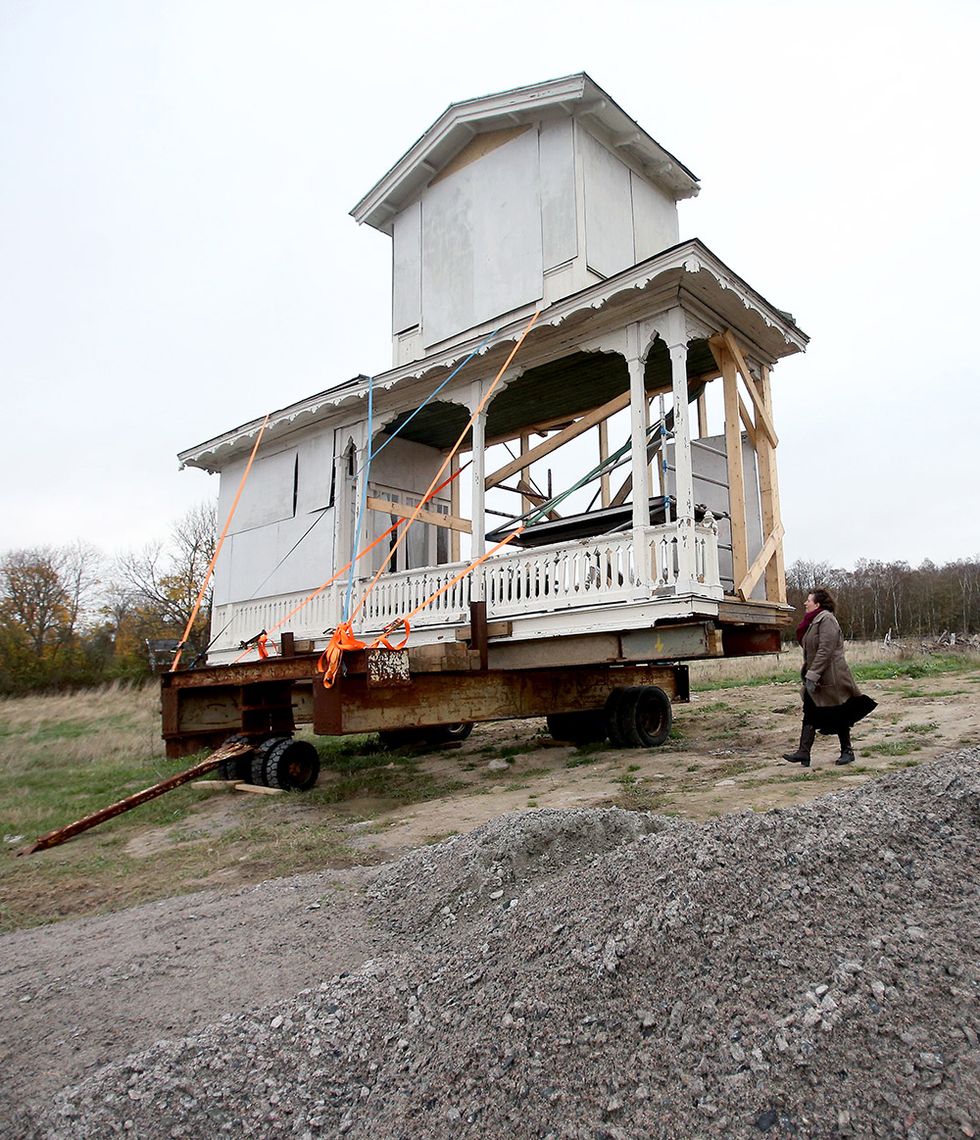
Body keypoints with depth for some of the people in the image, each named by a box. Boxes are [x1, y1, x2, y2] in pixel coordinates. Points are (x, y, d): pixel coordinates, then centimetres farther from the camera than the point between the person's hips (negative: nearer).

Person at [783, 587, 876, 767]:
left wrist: (812, 676, -25)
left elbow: (825, 650, -23)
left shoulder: (826, 619, -16)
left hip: (830, 678, -9)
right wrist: (807, 674, 15)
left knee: (838, 716, 4)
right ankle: (804, 752, 2)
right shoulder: (813, 621, 13)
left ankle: (847, 751, 18)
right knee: (810, 714, 4)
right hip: (817, 679, 9)